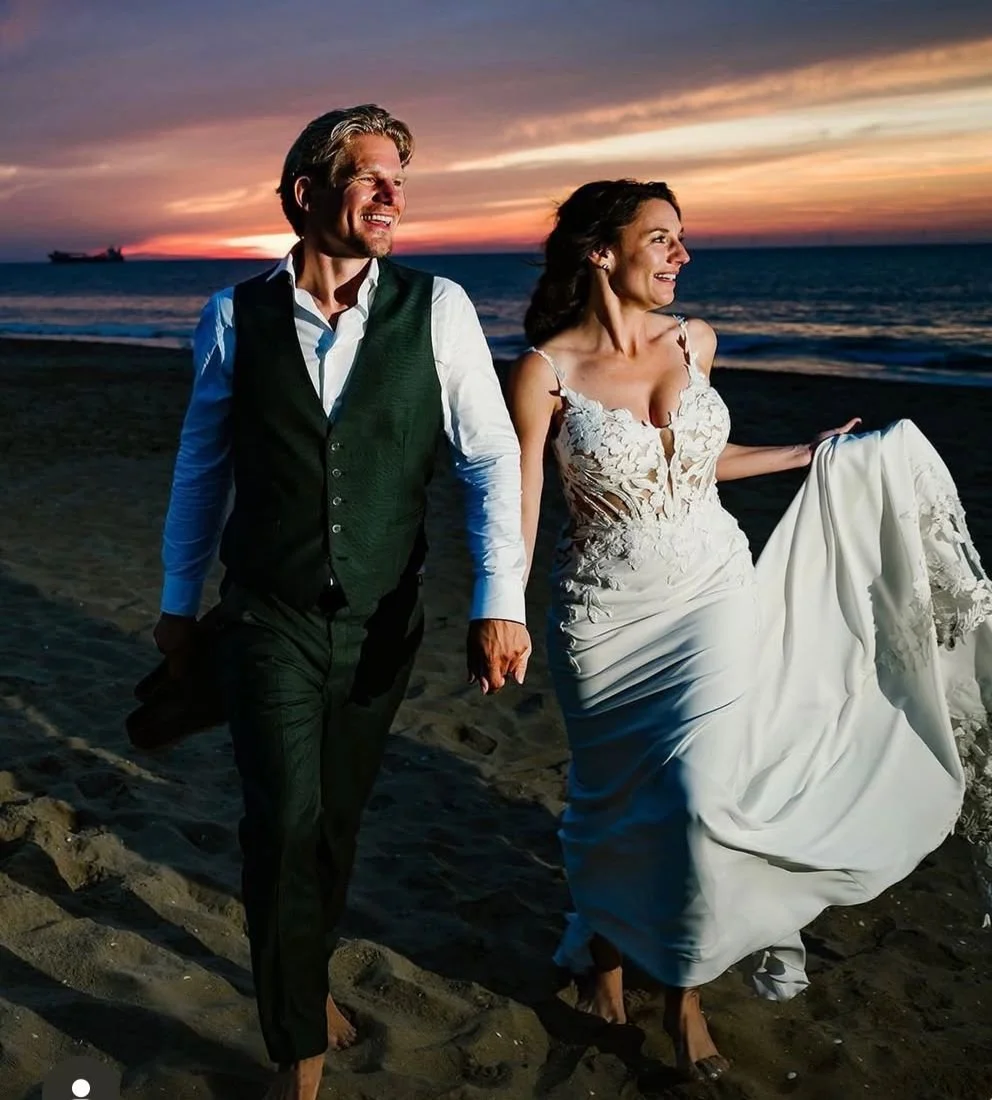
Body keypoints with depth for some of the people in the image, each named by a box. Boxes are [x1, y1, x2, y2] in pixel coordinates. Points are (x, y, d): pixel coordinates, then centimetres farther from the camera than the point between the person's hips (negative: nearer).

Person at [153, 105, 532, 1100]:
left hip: (382, 623, 1)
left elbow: (492, 458, -8)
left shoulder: (437, 308, -6)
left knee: (338, 814, 16)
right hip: (269, 620, -1)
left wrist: (499, 600, -18)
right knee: (284, 825, -5)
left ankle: (307, 972, 46)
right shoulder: (236, 317, -4)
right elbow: (201, 465, 6)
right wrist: (178, 600, 13)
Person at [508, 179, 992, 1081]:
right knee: (616, 800, 11)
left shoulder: (694, 343, 1)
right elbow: (521, 511, -12)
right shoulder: (545, 372, -13)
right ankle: (604, 942, 43)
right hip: (608, 617, -3)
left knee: (703, 797, -3)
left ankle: (685, 987, 23)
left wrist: (810, 456, 21)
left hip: (715, 596, 3)